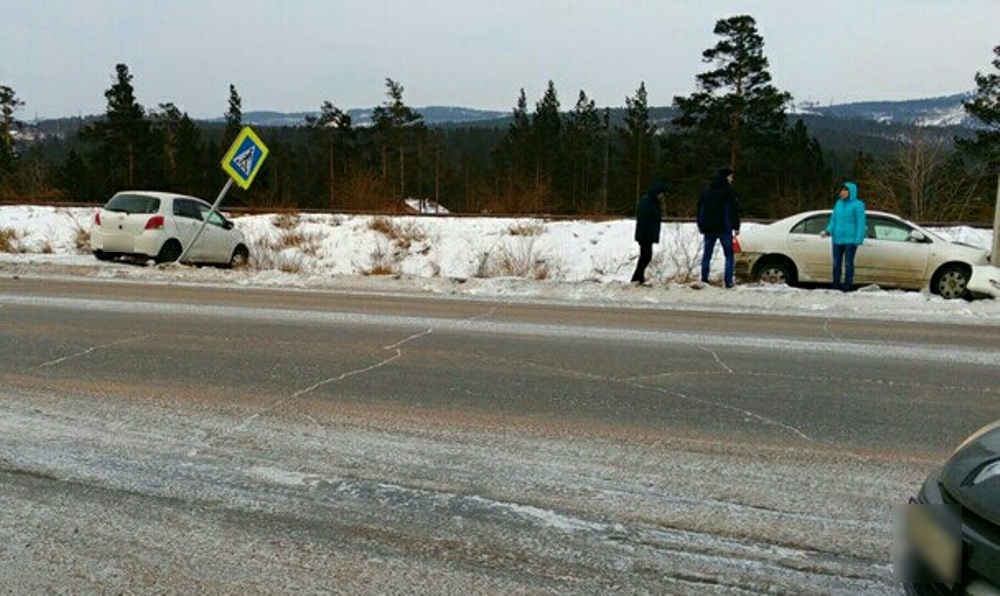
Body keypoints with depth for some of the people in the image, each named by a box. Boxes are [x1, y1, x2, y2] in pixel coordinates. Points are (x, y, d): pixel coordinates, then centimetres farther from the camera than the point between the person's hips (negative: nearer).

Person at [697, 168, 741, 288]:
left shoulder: (706, 191, 13)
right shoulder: (729, 190, -5)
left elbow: (700, 209, 15)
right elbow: (734, 210, -9)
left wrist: (701, 226, 19)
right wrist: (736, 227, -6)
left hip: (709, 228, 5)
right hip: (724, 228, -5)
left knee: (707, 255, 9)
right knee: (729, 255, 1)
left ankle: (704, 280, 6)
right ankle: (728, 281, -6)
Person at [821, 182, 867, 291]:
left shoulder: (857, 205, -5)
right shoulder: (838, 203, 12)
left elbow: (861, 223, -8)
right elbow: (833, 219, 17)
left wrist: (859, 240, -14)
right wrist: (828, 230, -1)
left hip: (850, 239, -6)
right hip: (837, 238, 6)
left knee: (848, 263, -3)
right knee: (836, 262, 8)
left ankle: (848, 285, 4)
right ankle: (836, 284, 16)